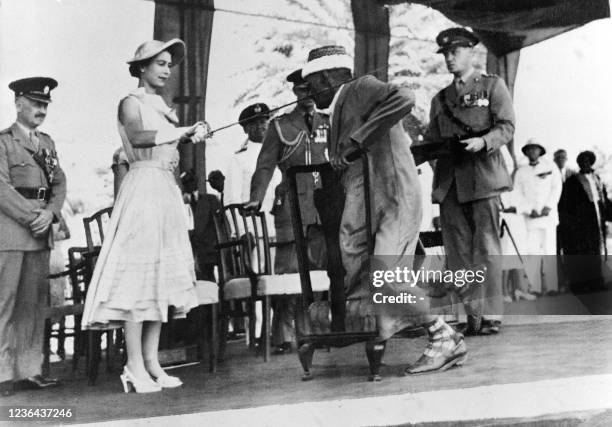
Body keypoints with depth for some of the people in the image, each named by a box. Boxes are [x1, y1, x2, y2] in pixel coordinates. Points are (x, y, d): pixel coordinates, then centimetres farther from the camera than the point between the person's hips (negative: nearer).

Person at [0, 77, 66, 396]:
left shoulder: (47, 142, 19)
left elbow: (59, 183, 14)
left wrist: (50, 213, -4)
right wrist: (32, 216, -14)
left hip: (42, 231, 6)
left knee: (35, 302, 5)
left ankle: (30, 369, 10)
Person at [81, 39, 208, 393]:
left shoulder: (165, 108, 21)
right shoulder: (131, 103, 0)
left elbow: (171, 153, 14)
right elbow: (137, 138, -21)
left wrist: (190, 138, -3)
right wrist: (180, 132, -18)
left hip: (168, 191, 8)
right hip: (144, 187, -8)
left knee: (163, 274, 4)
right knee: (139, 271, -10)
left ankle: (151, 361, 7)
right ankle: (135, 365, -8)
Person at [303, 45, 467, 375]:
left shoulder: (361, 88, -4)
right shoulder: (340, 109, 22)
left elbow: (404, 99, -24)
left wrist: (356, 141, -24)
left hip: (393, 199, -9)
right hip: (365, 204, 9)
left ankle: (445, 339, -3)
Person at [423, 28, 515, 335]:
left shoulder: (492, 86, 10)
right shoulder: (440, 99, 23)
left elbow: (506, 127, -1)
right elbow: (432, 140, 21)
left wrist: (483, 141, -19)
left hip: (482, 175, -5)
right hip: (449, 180, 5)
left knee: (486, 248, -7)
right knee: (458, 252, 2)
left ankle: (492, 316, -4)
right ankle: (472, 314, 7)